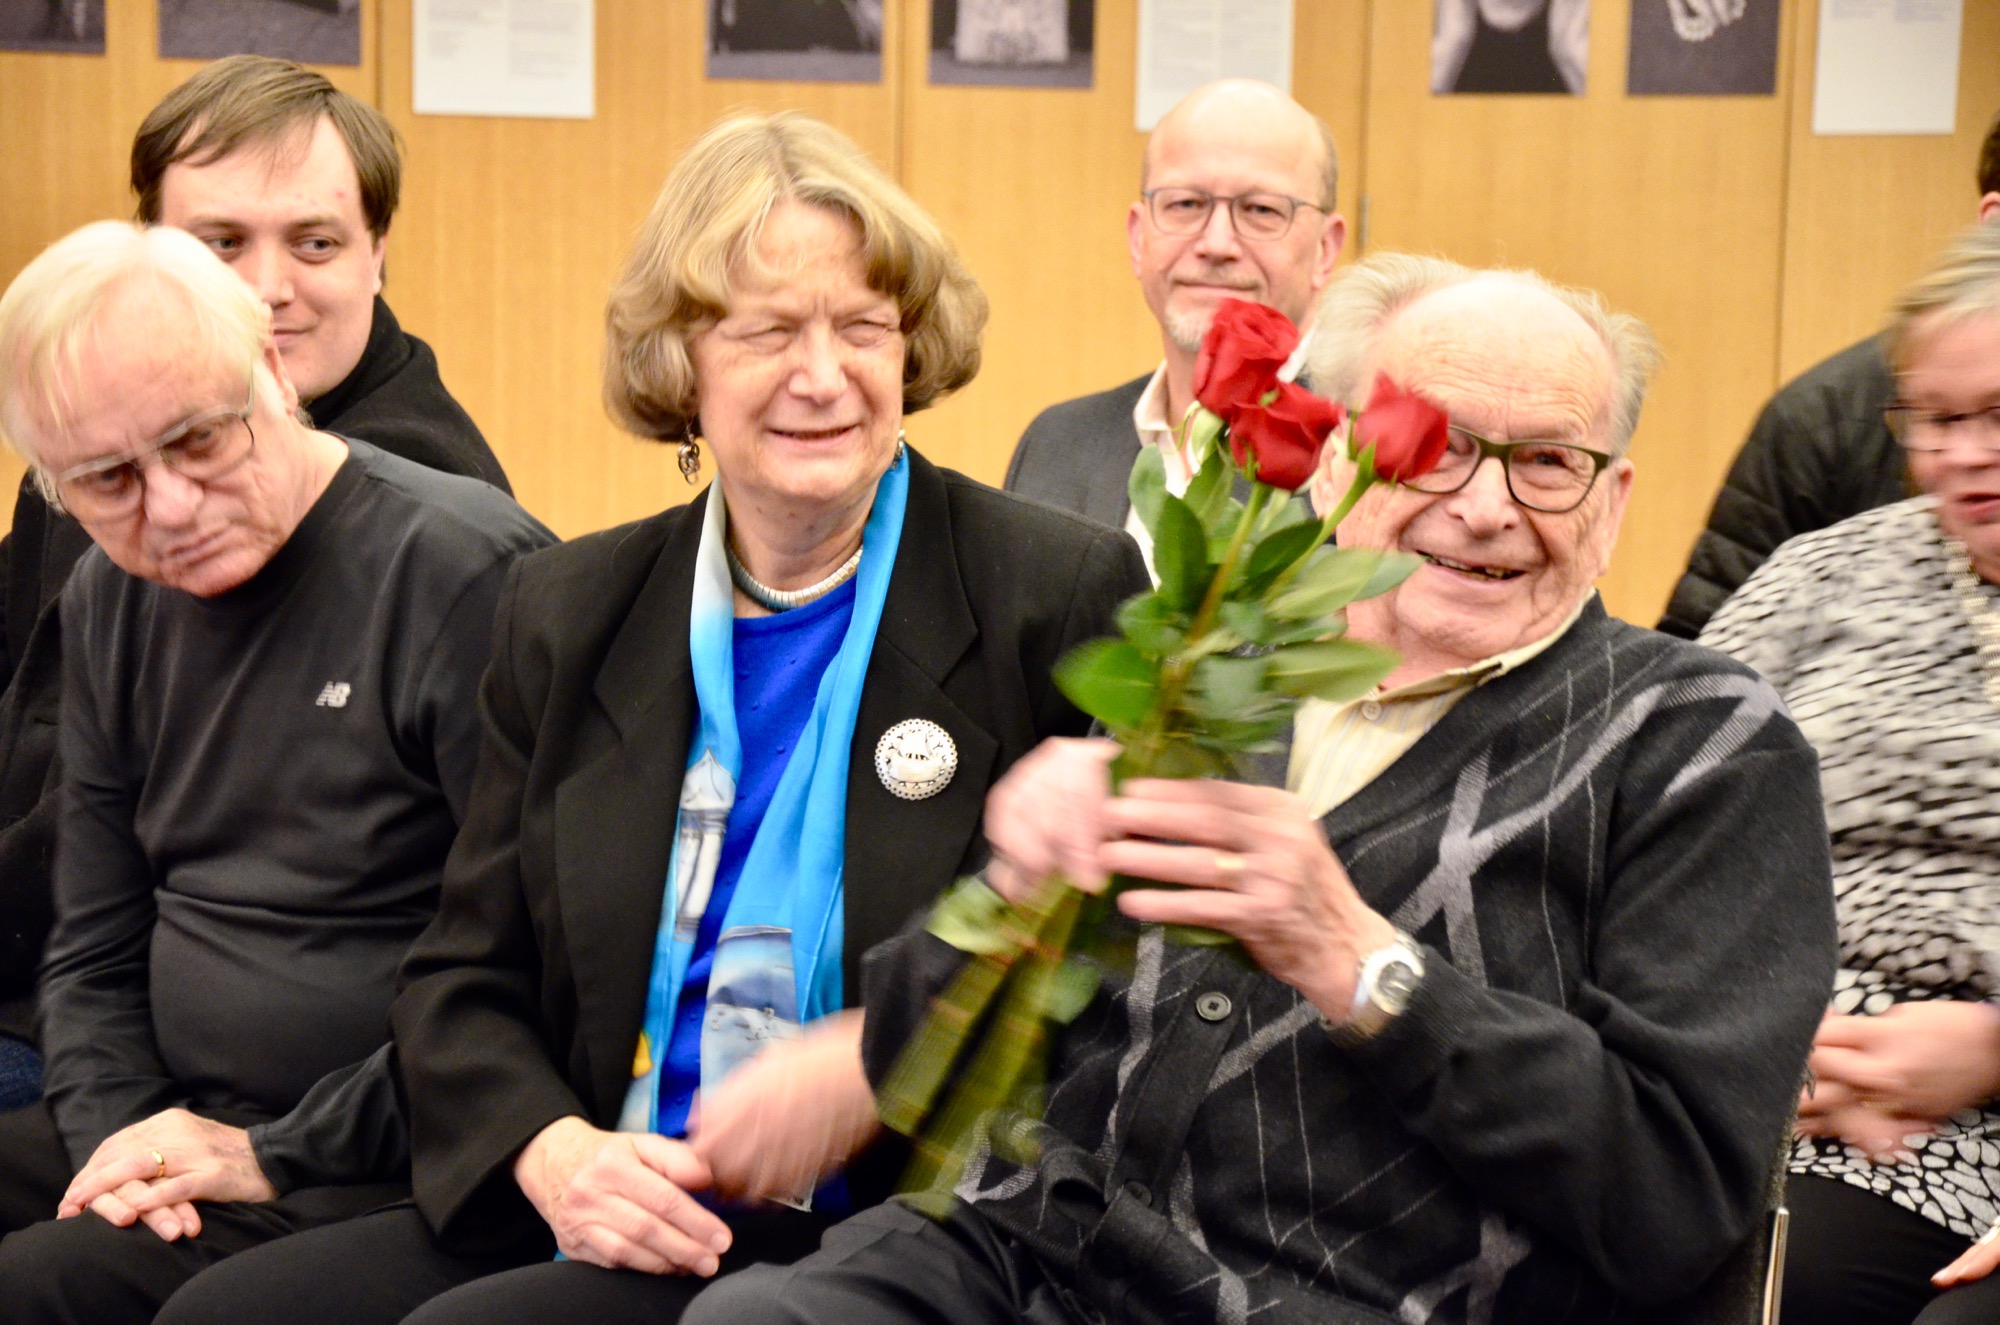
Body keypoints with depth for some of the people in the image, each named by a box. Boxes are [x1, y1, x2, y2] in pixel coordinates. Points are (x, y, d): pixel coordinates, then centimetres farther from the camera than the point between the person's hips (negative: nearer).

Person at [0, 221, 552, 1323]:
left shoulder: (466, 572, -14)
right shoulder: (109, 603, 11)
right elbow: (93, 950, 18)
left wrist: (279, 1154, -13)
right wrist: (120, 1130, -2)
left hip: (388, 1179, -8)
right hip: (176, 1128, 8)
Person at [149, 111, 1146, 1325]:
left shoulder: (1068, 598, -1)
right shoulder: (568, 613, 12)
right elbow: (464, 980, 13)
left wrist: (880, 1066, -14)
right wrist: (552, 1152, -8)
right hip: (589, 1214, 5)